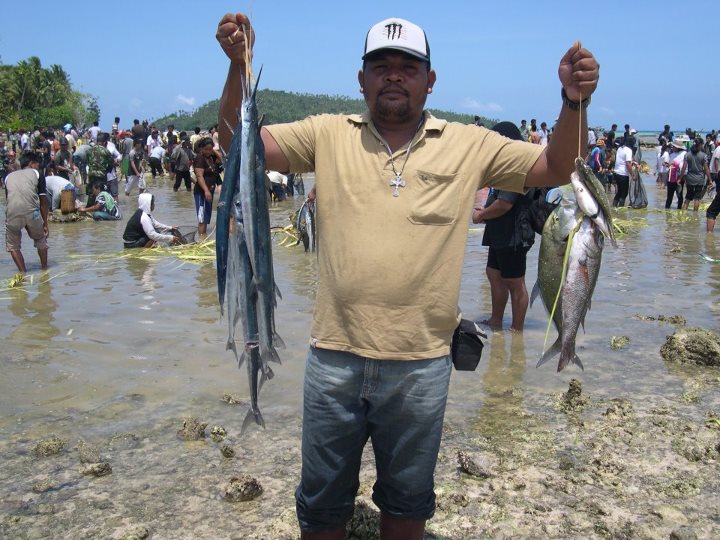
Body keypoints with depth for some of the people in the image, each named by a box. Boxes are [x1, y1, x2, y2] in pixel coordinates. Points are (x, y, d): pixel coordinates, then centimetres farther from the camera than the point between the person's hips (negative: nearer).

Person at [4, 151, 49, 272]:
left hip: (12, 214, 1)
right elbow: (43, 201, 12)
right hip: (32, 212, -1)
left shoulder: (9, 176, 25)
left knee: (13, 246, 22)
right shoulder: (37, 174, 16)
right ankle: (44, 269, 32)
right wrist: (45, 223, 17)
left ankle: (23, 273, 13)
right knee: (40, 240, 26)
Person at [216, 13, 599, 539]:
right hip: (334, 356, 0)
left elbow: (556, 168, 0)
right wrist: (239, 65, -16)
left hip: (421, 363, 0)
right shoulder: (328, 135, 2)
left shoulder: (469, 145, 1)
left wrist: (575, 102, -16)